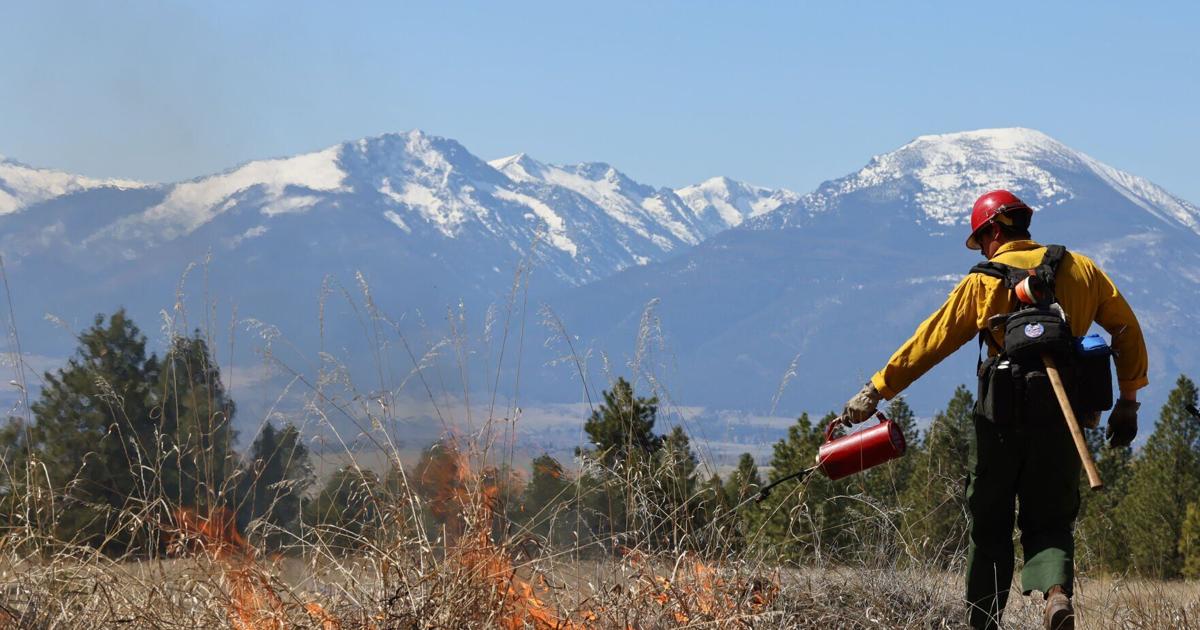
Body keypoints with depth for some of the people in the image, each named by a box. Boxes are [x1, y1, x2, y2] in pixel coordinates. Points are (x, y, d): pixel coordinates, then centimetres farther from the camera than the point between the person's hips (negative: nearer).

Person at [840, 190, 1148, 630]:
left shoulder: (984, 281, 2)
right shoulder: (1080, 269, 11)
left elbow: (931, 341, 0)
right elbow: (1127, 328, 11)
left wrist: (876, 391, 3)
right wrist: (1128, 399, 17)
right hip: (1064, 412, 2)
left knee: (989, 523, 9)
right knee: (1049, 522, 8)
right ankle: (1056, 590, -21)